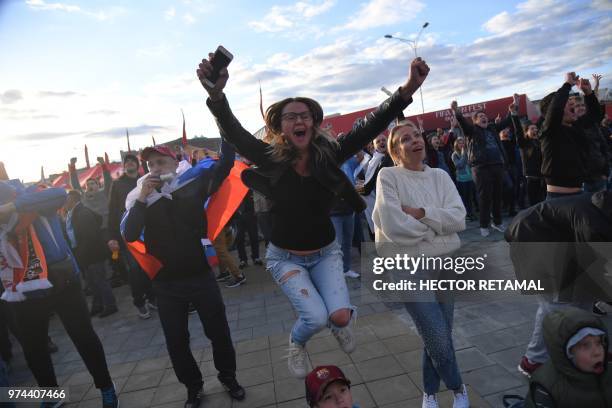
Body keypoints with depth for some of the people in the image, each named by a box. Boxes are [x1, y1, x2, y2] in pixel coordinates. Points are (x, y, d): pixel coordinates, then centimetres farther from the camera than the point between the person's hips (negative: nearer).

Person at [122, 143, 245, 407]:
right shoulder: (142, 198, 0)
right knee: (176, 341, 13)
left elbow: (225, 165, -7)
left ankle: (228, 377, 37)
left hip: (201, 276, -1)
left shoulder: (193, 184, -4)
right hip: (166, 284, 2)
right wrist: (142, 199, -19)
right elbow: (129, 235, -12)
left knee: (218, 331, 12)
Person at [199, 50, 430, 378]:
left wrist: (407, 90, -39)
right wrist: (216, 95, -55)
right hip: (285, 257, -2)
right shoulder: (270, 158, -19)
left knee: (341, 316, -9)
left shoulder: (328, 154, -14)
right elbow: (232, 133, -35)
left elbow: (369, 126, -25)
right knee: (316, 317, -15)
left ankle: (338, 326, 33)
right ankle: (297, 343, 24)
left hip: (325, 252, 2)